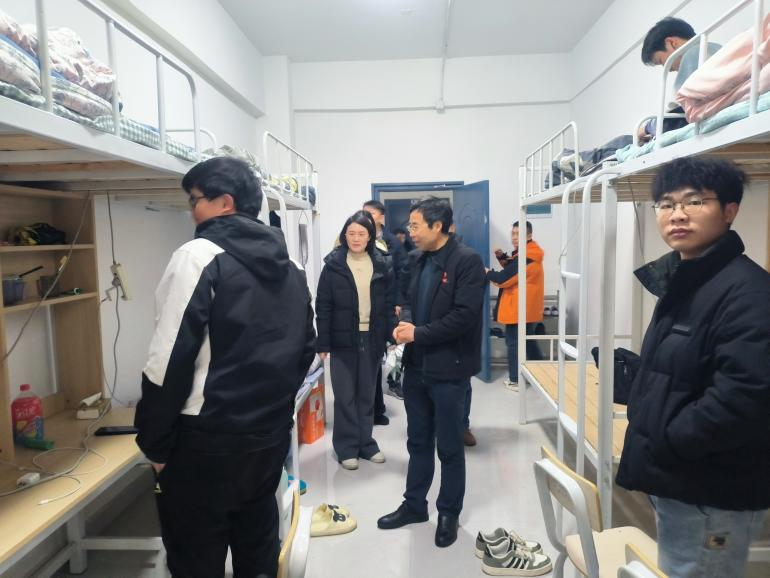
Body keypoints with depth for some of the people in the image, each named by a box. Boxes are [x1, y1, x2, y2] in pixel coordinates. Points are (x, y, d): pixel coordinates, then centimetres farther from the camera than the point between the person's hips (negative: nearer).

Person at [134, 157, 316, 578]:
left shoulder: (200, 256, -14)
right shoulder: (288, 266, 8)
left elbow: (171, 359, -18)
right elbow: (306, 348, 14)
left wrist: (155, 444, -7)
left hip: (207, 443, -7)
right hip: (271, 436, 7)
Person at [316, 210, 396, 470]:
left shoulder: (381, 265, 3)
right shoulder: (333, 265, -5)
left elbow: (389, 303, 5)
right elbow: (323, 307, -5)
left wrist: (393, 335, -3)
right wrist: (322, 343, -9)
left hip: (371, 338, 3)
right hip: (343, 339, -2)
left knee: (367, 394, 14)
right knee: (345, 395, 7)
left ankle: (366, 442, 27)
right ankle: (346, 447, 20)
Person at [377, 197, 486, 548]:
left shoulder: (467, 261, -13)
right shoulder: (421, 262, 11)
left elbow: (464, 315, -21)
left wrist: (419, 333, -18)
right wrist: (406, 326, -4)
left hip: (448, 369, -7)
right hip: (416, 366, 7)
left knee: (449, 447, 9)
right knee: (418, 442, 18)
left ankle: (449, 514, 27)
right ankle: (414, 505, 34)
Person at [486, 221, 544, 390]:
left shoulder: (525, 257, -21)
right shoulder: (528, 253, 10)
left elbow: (503, 279, -20)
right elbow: (512, 269, 21)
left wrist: (487, 272, -4)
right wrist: (503, 257, 5)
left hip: (518, 309, -10)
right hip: (529, 309, 10)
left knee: (514, 343, 0)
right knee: (529, 341, 20)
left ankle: (515, 380, 7)